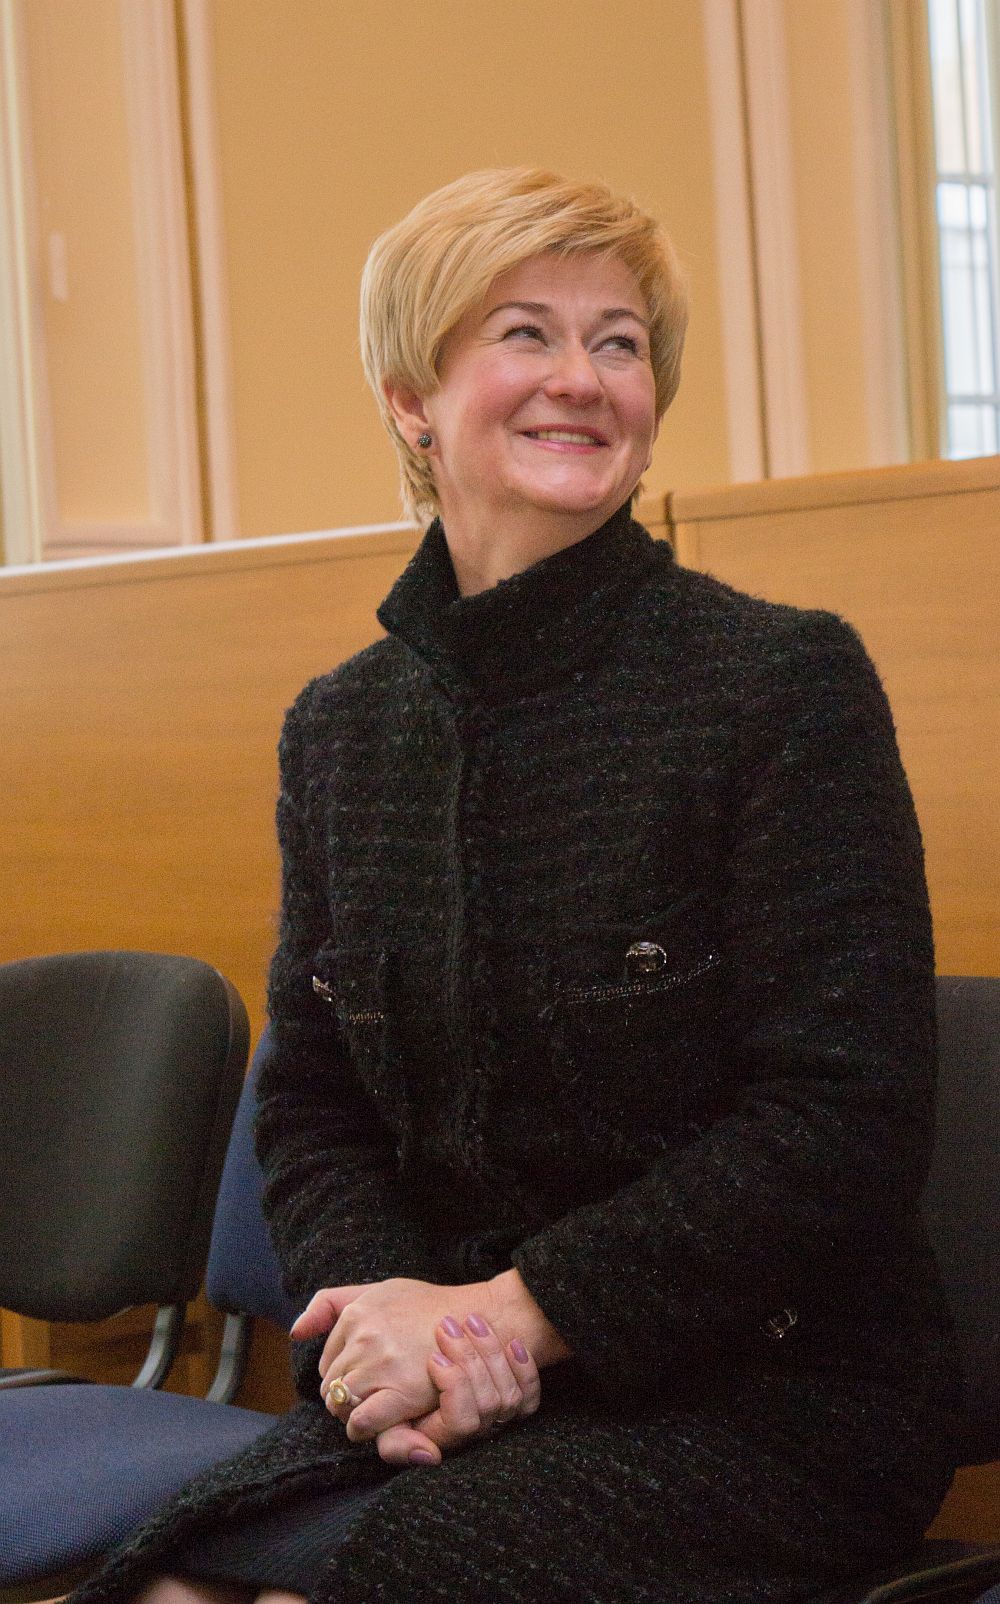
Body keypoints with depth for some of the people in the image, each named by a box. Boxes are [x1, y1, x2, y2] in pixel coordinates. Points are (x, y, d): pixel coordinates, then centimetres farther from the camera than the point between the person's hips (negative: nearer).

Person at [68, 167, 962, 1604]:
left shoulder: (789, 681, -6)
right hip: (457, 1389, 4)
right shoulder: (339, 729, 10)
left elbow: (842, 1120, -11)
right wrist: (389, 1300, -10)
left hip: (770, 1383, -4)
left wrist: (512, 1312, -15)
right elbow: (311, 1110, 12)